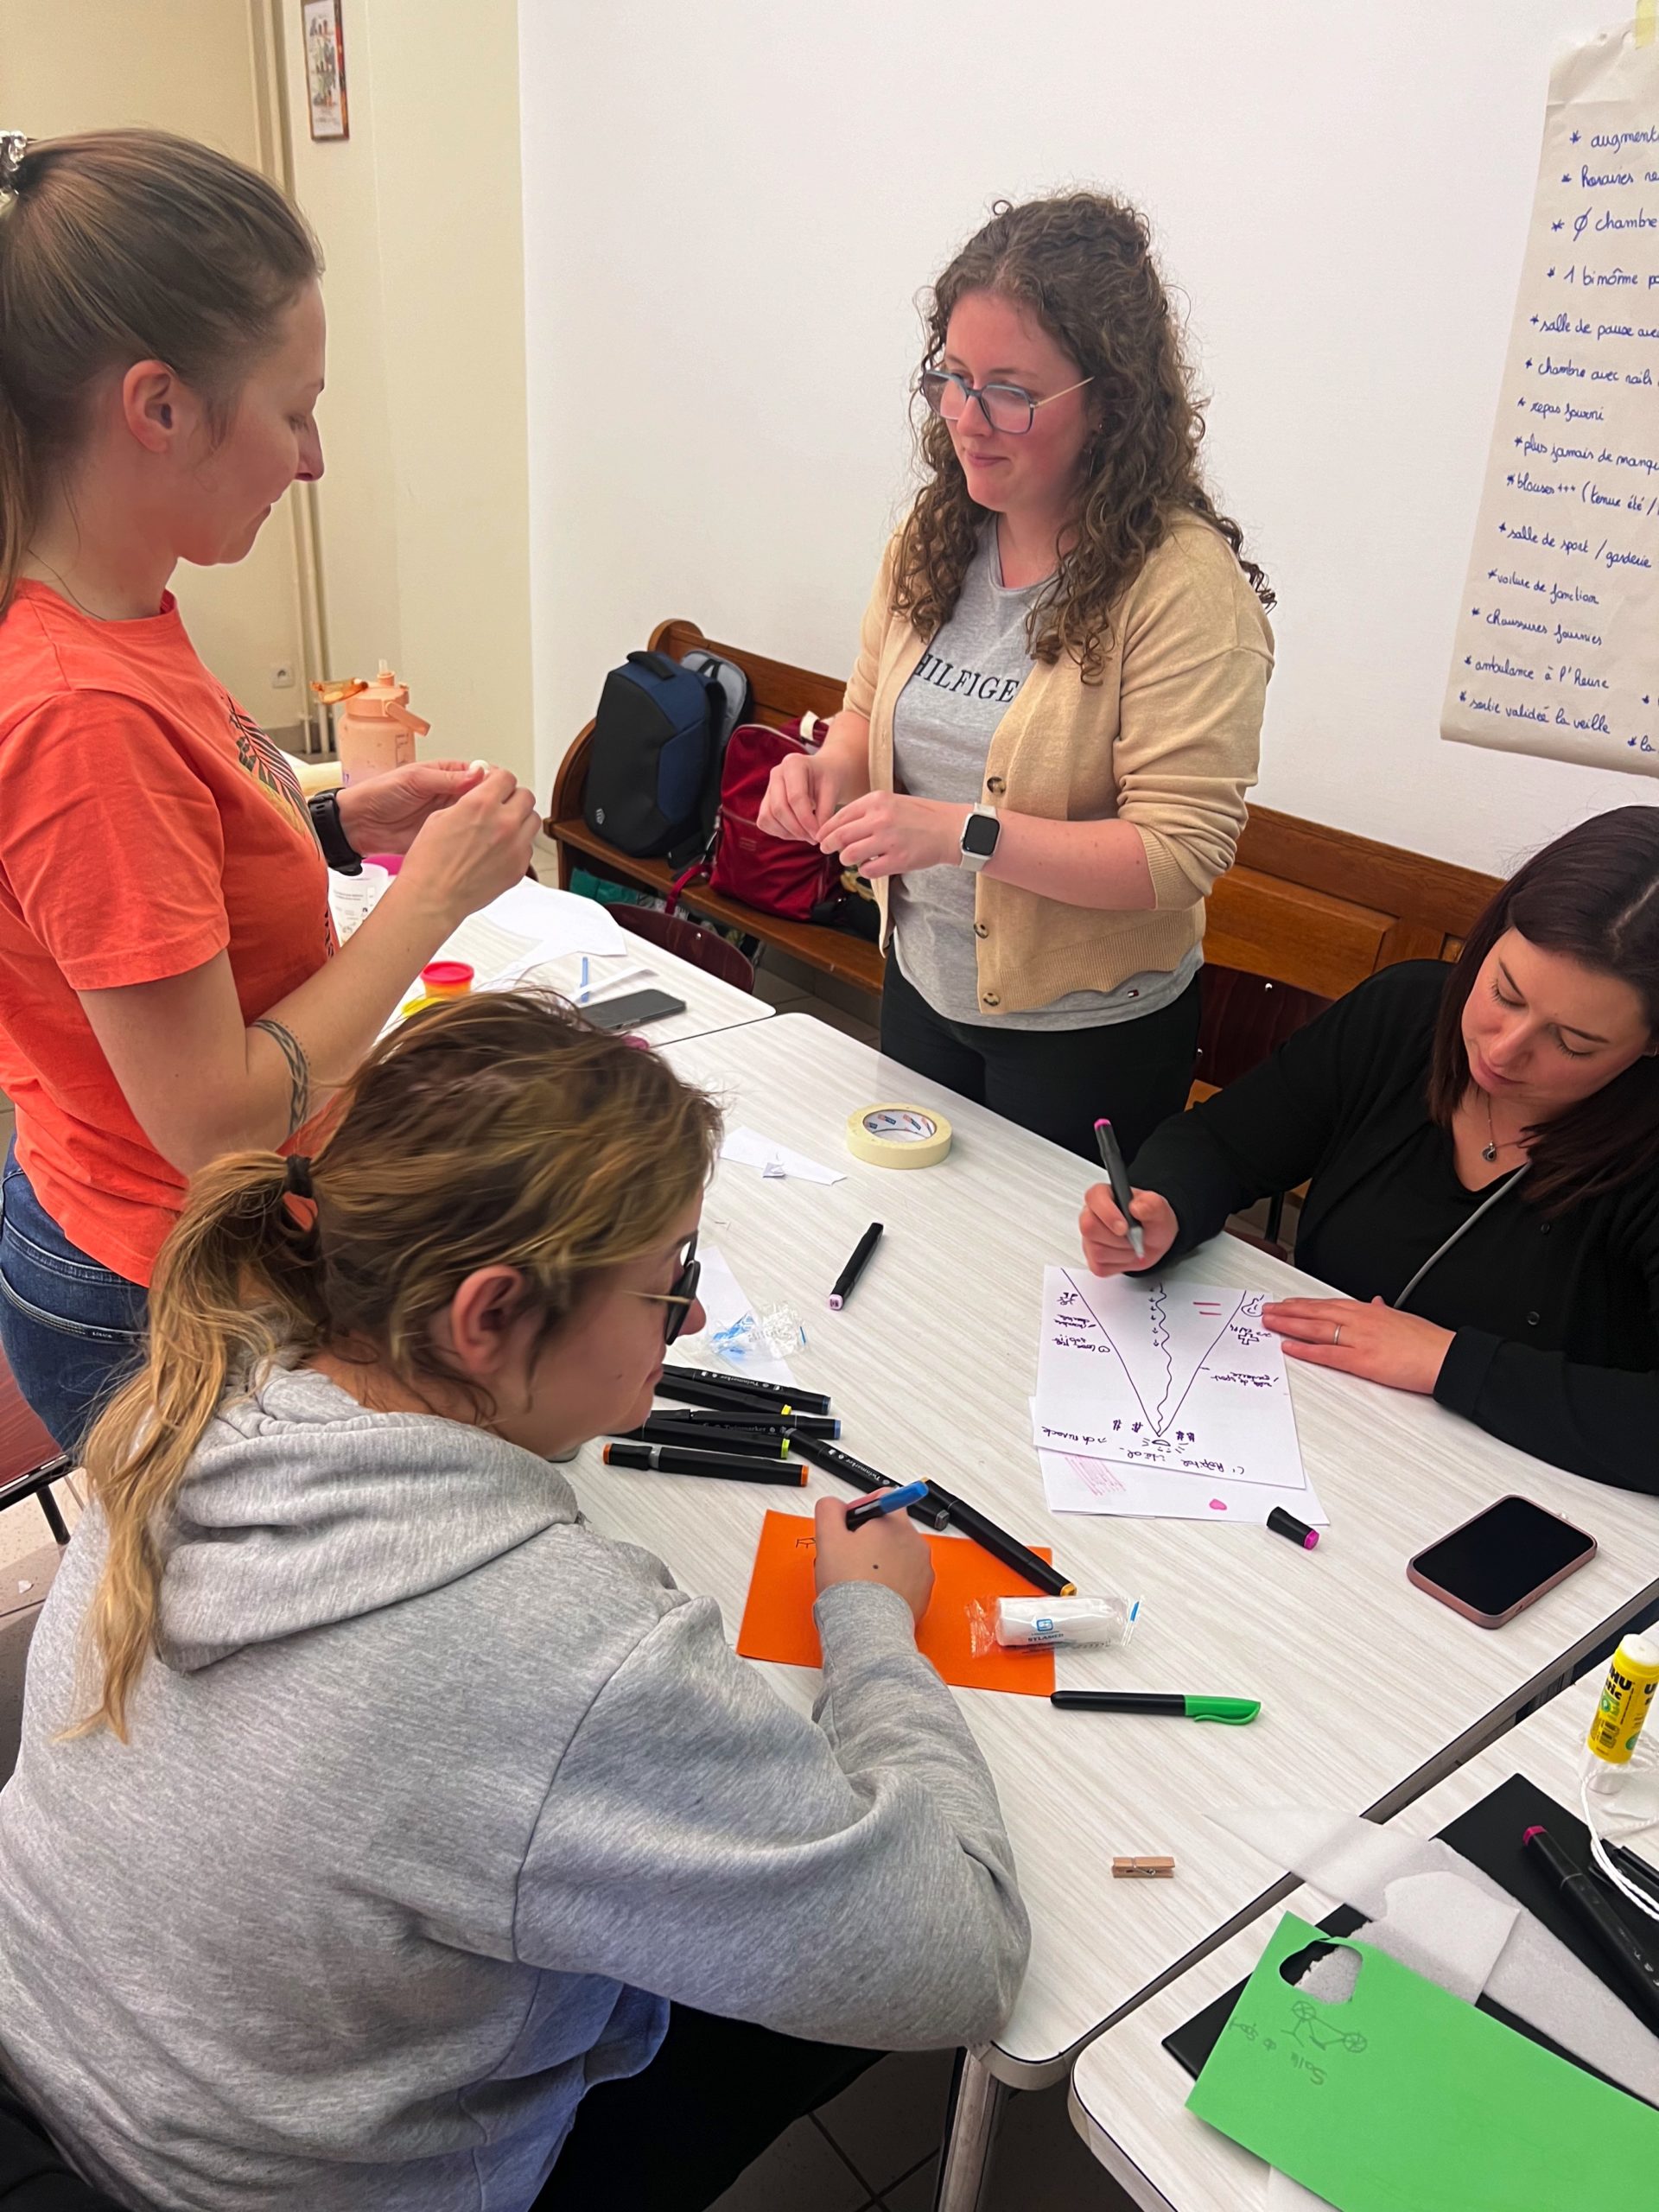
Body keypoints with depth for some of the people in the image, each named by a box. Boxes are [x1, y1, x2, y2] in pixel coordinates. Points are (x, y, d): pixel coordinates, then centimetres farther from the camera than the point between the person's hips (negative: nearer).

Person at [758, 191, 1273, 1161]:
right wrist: (830, 770, -12)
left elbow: (1183, 851, -25)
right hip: (923, 987, 6)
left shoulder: (1185, 583, -22)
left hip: (1086, 1034, -6)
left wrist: (964, 831, -33)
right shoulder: (935, 533, -2)